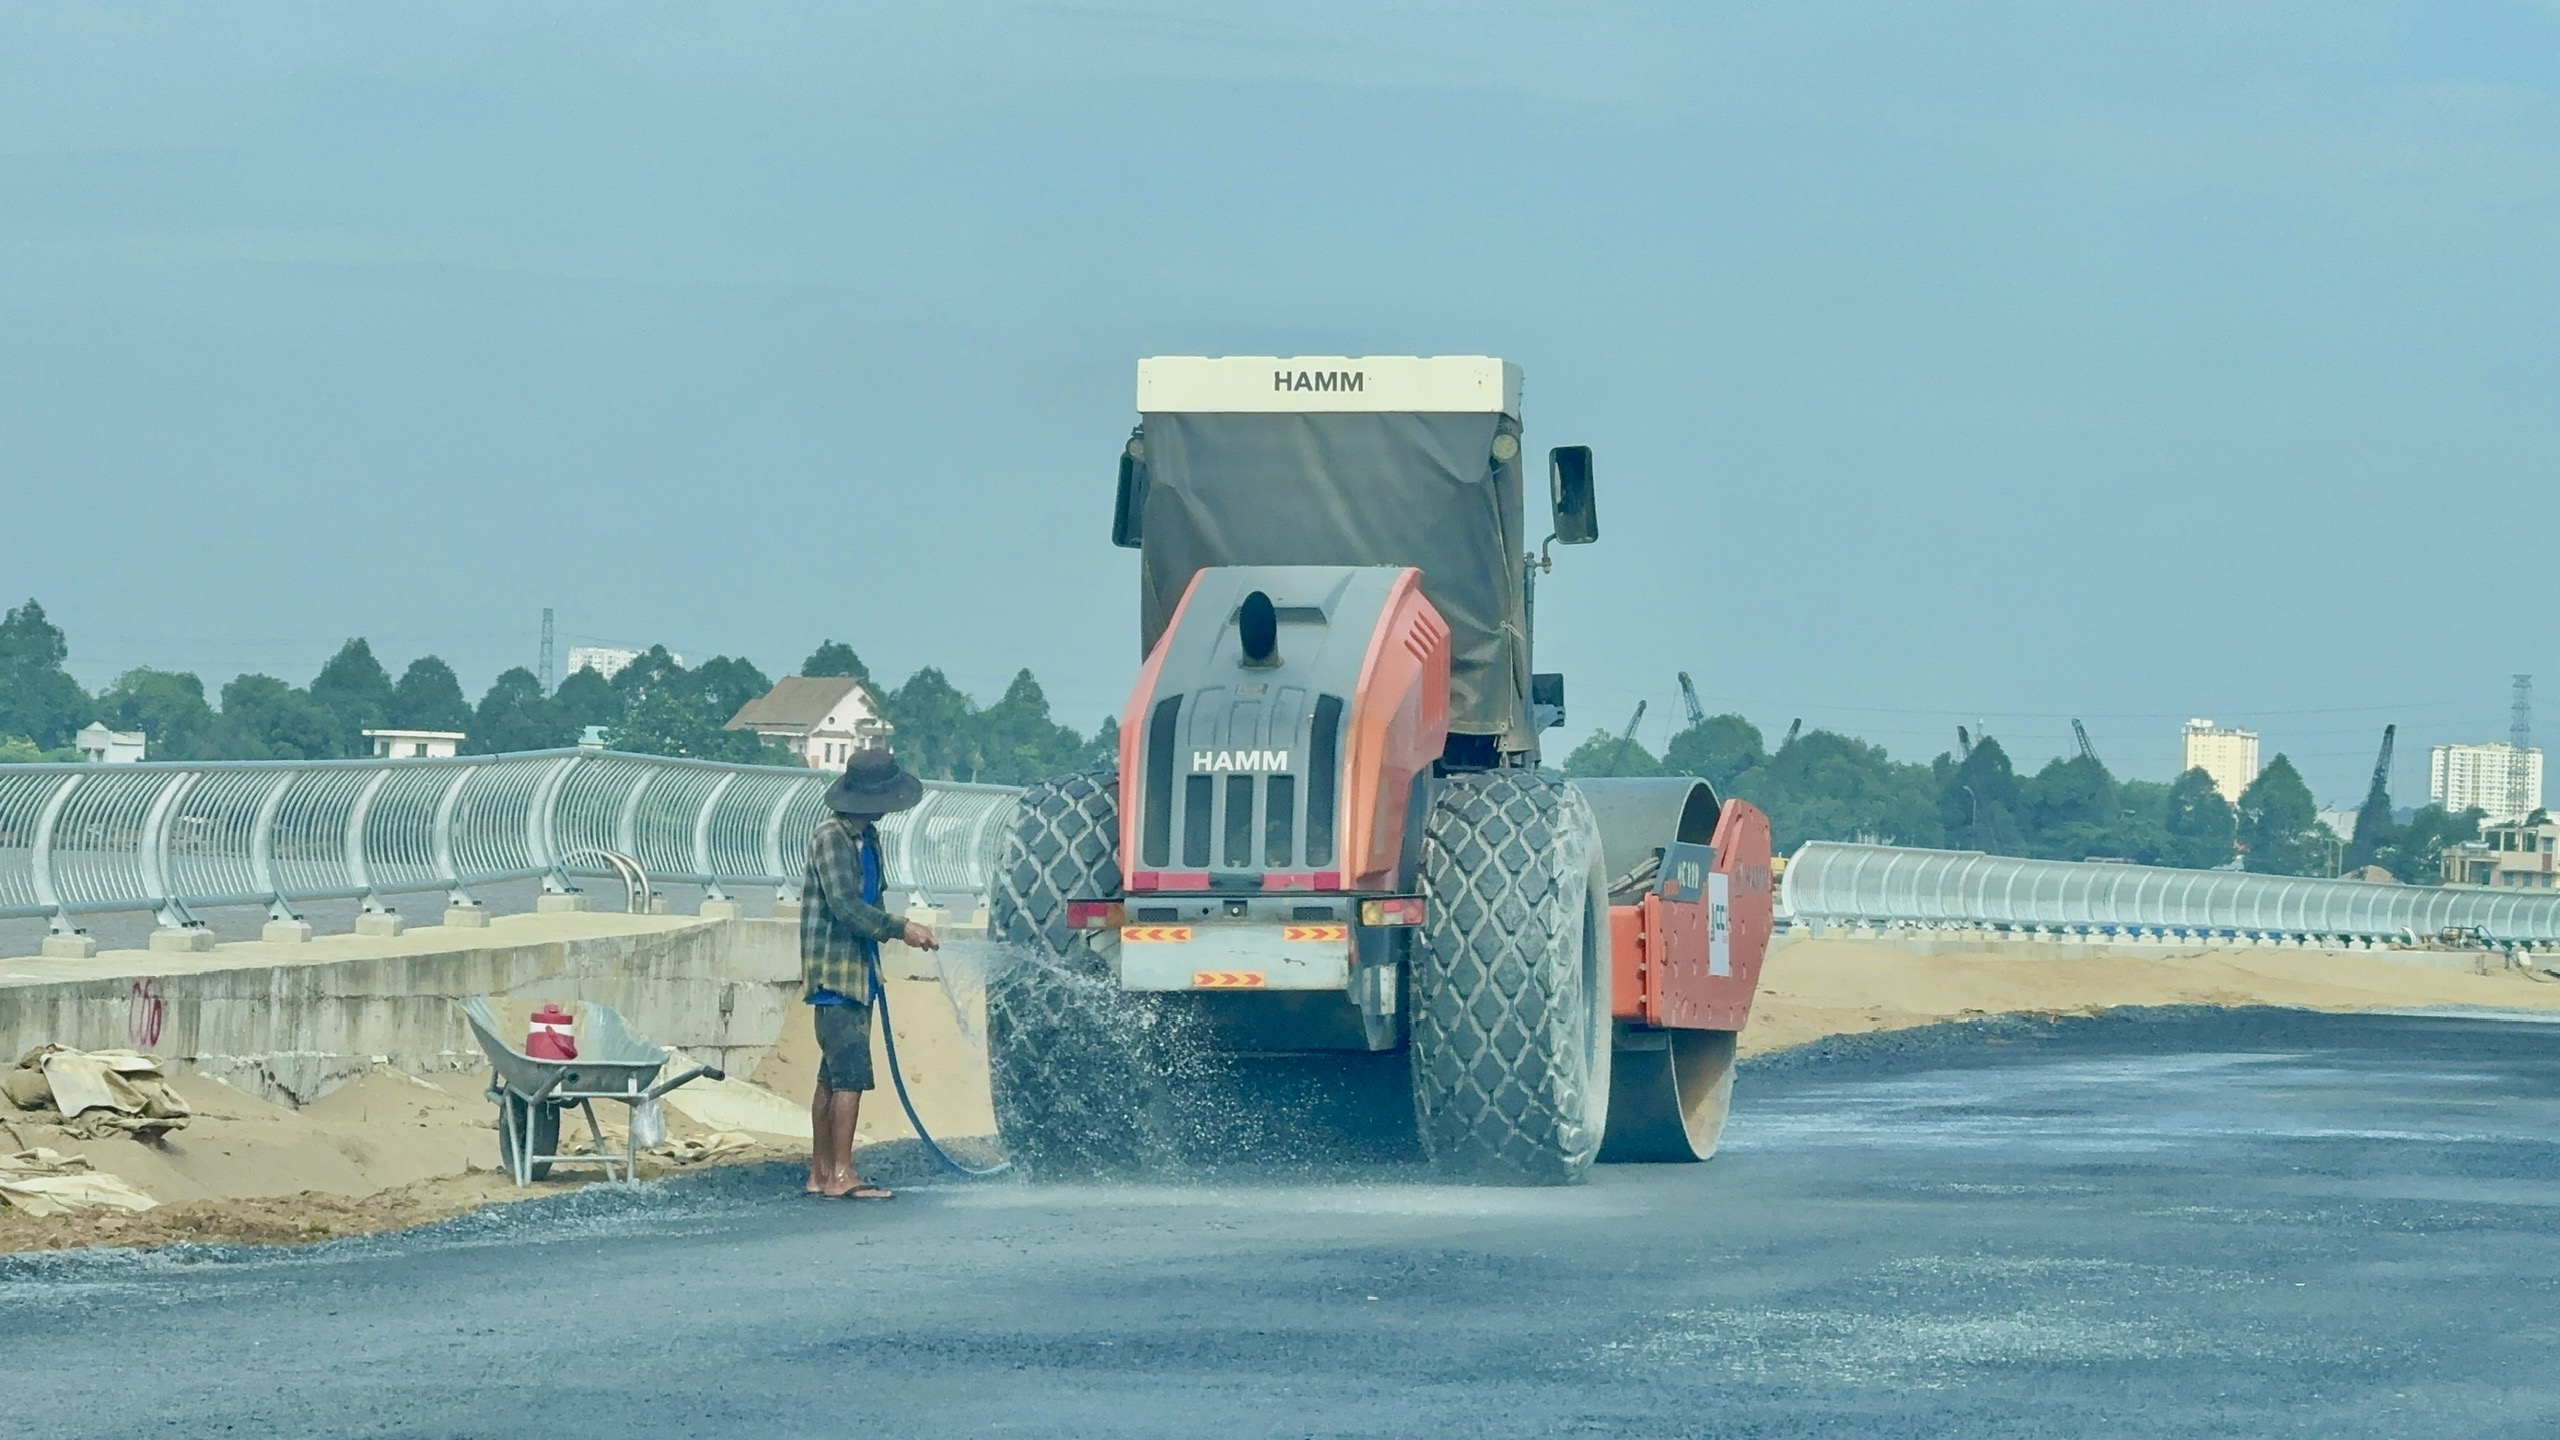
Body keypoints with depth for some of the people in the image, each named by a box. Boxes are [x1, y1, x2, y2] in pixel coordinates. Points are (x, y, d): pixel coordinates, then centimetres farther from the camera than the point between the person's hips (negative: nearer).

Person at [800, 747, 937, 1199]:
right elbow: (845, 906, -20)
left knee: (833, 1076, 10)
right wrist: (901, 929, -18)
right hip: (834, 970, -10)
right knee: (851, 1074, -14)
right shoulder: (831, 837, -13)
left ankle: (821, 1174, 13)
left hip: (857, 970, 10)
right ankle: (841, 1176, -15)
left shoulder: (867, 838, 16)